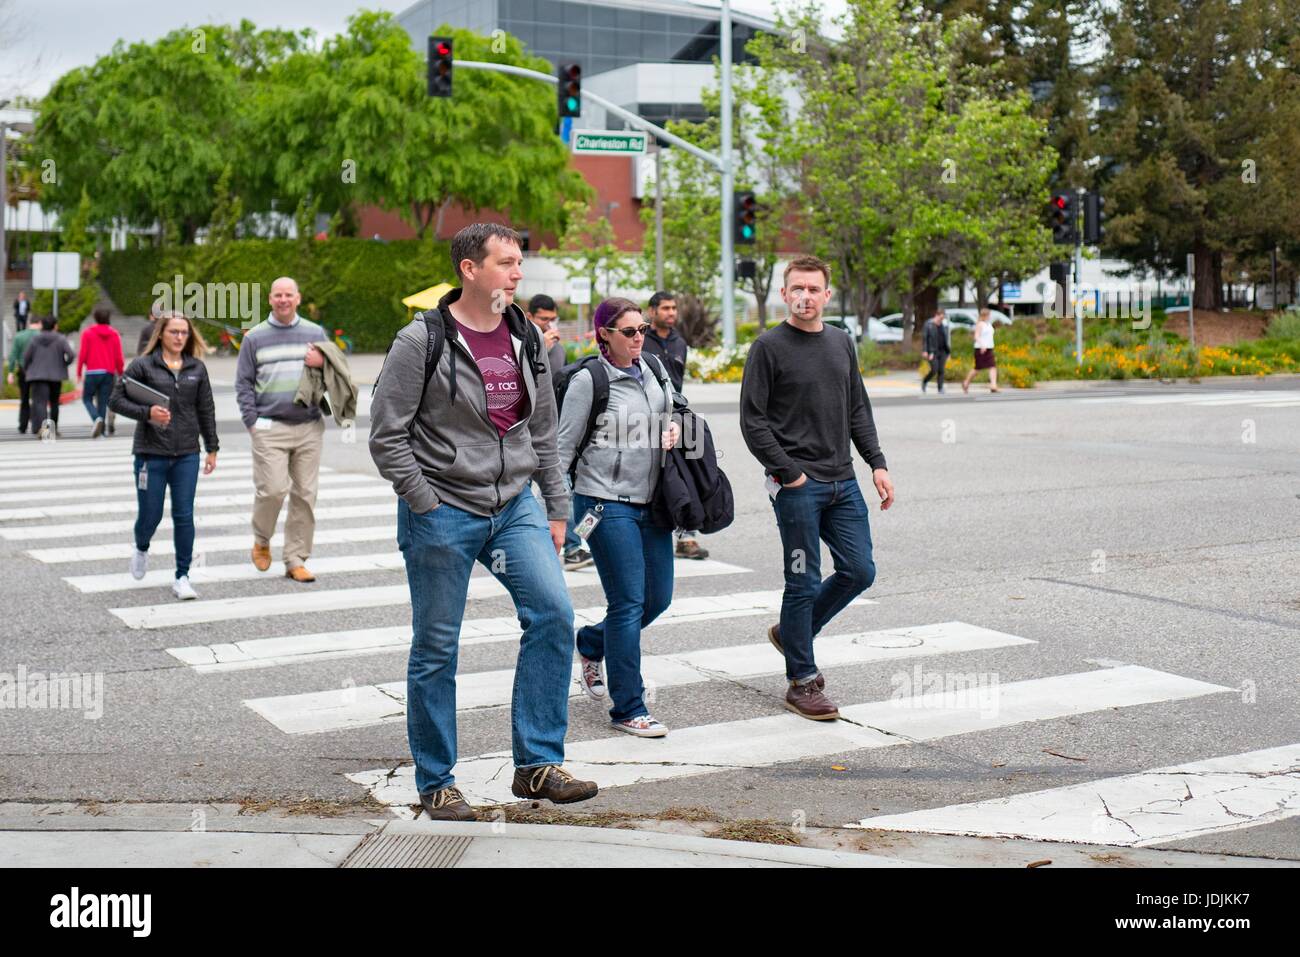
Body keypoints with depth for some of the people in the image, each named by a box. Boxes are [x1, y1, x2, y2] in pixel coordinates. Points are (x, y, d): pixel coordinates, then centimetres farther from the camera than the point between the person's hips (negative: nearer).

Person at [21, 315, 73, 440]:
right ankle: (54, 428, 29)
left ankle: (43, 424, -38)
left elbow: (26, 356, 0)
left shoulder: (35, 339, 3)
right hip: (56, 375, 1)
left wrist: (26, 371, 15)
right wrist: (64, 364, 8)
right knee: (54, 402, 20)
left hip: (38, 375, -1)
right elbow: (70, 354, -11)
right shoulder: (60, 339, 0)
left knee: (39, 402, -11)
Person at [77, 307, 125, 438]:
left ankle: (97, 418, -17)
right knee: (103, 401, 7)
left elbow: (82, 354, -4)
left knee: (87, 398, 10)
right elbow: (118, 357, 4)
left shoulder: (88, 333, -1)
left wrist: (79, 372, 4)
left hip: (92, 373, -3)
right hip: (109, 373, 3)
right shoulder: (114, 334, 6)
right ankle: (101, 430, 1)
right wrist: (120, 374, 13)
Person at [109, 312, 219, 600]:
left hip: (187, 455, 2)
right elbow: (116, 400, -3)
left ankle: (182, 577, 7)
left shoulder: (197, 368, 7)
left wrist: (212, 448, 9)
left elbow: (206, 410, 11)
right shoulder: (142, 365, -3)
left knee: (184, 516, -1)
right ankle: (141, 550, 38)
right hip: (151, 454, -2)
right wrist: (146, 413, -18)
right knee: (150, 514, 4)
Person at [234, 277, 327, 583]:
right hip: (270, 428, -2)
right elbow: (243, 383, 7)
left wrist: (323, 364, -5)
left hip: (309, 428, 2)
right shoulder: (255, 337, 8)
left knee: (305, 495, 1)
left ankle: (296, 560, 9)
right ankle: (261, 540, 16)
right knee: (273, 489, -12)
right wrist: (251, 420, -3)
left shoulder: (315, 333, 13)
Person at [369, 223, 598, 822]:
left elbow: (543, 432, 15)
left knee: (553, 614, -10)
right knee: (436, 649, 3)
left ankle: (537, 765, 1)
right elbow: (386, 436, -9)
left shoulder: (526, 339, 8)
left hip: (514, 506, 5)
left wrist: (556, 509, 12)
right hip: (442, 514, -5)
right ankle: (436, 783, 18)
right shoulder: (422, 341, -10)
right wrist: (427, 507, -12)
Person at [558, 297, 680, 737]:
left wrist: (674, 428, 1)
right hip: (607, 505, -7)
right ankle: (628, 709, 4)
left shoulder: (654, 368, 9)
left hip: (650, 502, 7)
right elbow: (563, 446, -6)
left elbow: (673, 411, 25)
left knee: (658, 598, 10)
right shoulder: (588, 380, -9)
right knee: (628, 602, -7)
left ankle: (591, 644, 38)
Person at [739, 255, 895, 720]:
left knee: (859, 571, 6)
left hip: (843, 481, 6)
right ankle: (802, 682, 11)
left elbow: (858, 411, 17)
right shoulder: (768, 347, -6)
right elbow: (753, 422, -8)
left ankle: (793, 632, 27)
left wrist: (877, 463, 8)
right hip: (797, 485, -6)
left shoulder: (842, 343, 13)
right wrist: (788, 473, -13)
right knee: (804, 582, -1)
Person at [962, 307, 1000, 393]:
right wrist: (982, 345, -30)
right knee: (977, 368, 1)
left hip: (989, 348, 8)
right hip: (980, 349, -8)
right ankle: (966, 382, 20)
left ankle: (993, 386, -15)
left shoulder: (989, 324, 16)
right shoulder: (980, 324, -9)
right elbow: (976, 336, -18)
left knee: (993, 367, -8)